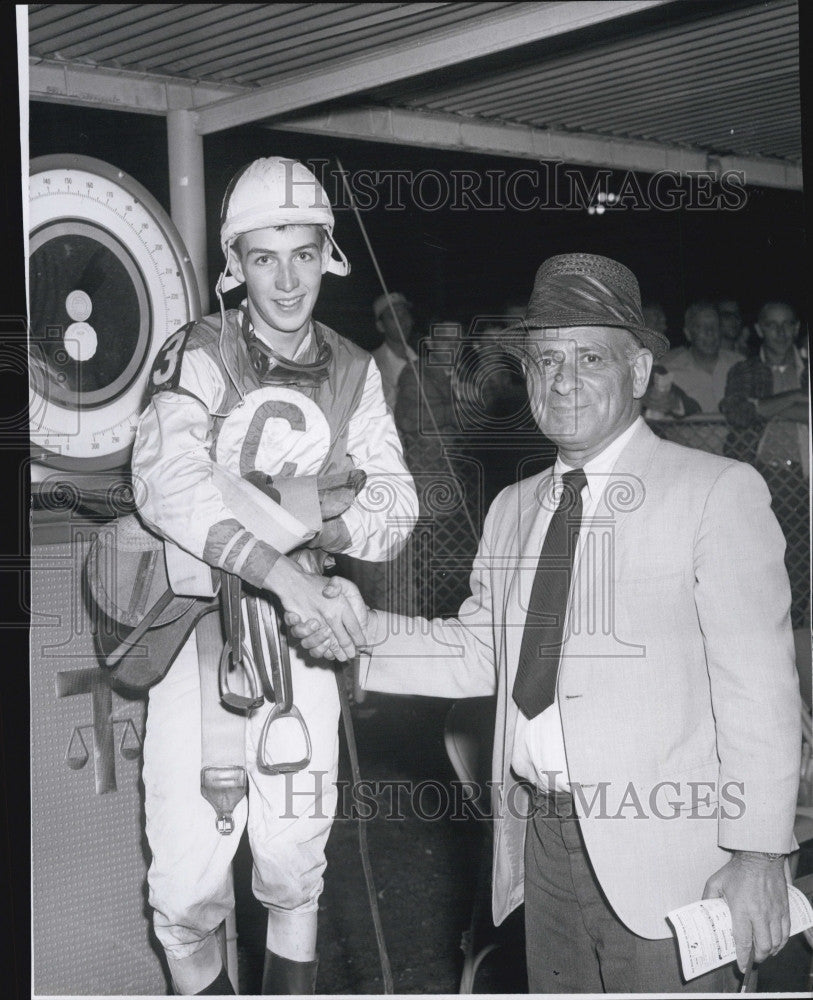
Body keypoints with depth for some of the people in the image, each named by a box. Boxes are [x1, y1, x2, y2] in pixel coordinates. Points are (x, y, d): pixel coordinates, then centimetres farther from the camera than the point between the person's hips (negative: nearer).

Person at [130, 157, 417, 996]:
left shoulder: (353, 372, 8)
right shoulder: (200, 354, -6)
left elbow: (394, 497, 3)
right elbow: (167, 477, -23)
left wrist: (319, 525, -18)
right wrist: (279, 566, -35)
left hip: (301, 625, 3)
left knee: (295, 846, 10)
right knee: (189, 863, -4)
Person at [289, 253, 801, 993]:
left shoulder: (718, 492, -6)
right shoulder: (514, 508, 13)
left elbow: (758, 685, -10)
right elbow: (481, 650, 14)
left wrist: (757, 852, -15)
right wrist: (358, 633, -1)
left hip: (662, 854, -5)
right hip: (544, 843, 6)